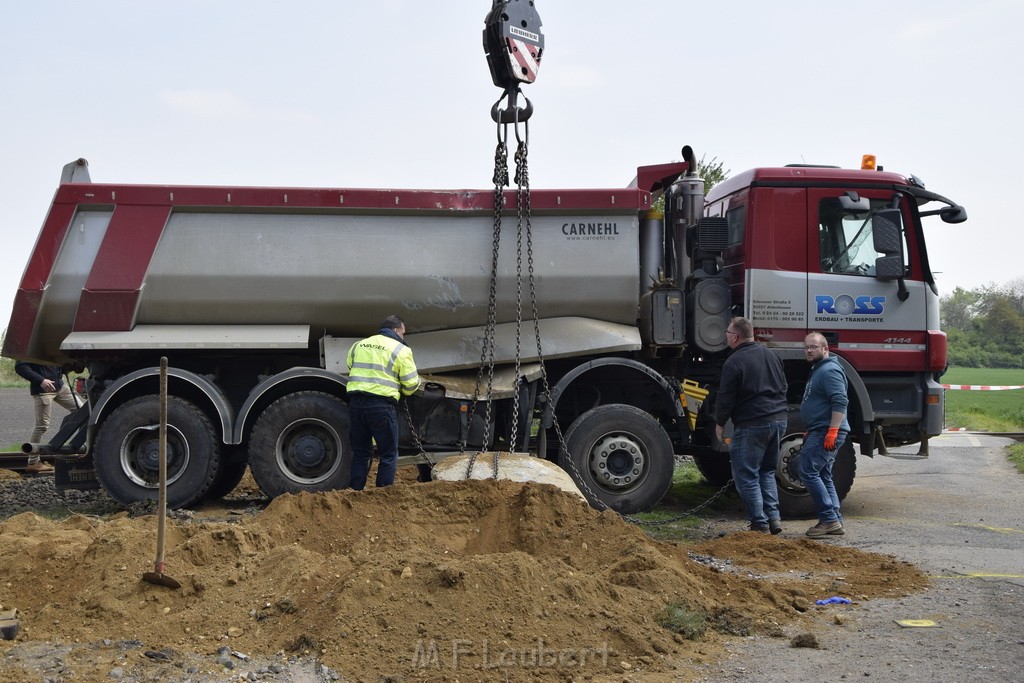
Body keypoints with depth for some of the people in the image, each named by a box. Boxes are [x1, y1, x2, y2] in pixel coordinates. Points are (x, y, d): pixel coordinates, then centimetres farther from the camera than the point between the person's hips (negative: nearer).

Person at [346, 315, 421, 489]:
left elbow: (350, 368, 22)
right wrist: (405, 392, 21)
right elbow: (411, 383, 0)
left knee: (360, 452, 16)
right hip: (381, 405, -5)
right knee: (388, 455, 6)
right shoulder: (401, 350, 1)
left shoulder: (359, 345, 18)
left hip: (356, 402, 5)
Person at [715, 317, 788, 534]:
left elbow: (726, 398, -11)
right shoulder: (771, 356, 12)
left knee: (746, 476, 1)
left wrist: (720, 423, 4)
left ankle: (759, 523, -1)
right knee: (767, 471, 19)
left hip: (751, 426, -8)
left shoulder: (734, 363, -12)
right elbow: (783, 387, 20)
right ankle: (773, 517, 11)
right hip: (778, 420, 8)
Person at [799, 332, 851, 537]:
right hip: (820, 432, 11)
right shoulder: (817, 370, 21)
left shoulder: (829, 371, -13)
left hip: (826, 433, -11)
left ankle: (829, 519, -12)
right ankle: (835, 522, 13)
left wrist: (832, 431, -28)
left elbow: (840, 402, -23)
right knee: (823, 477, 12)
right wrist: (810, 432, 30)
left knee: (808, 472, -13)